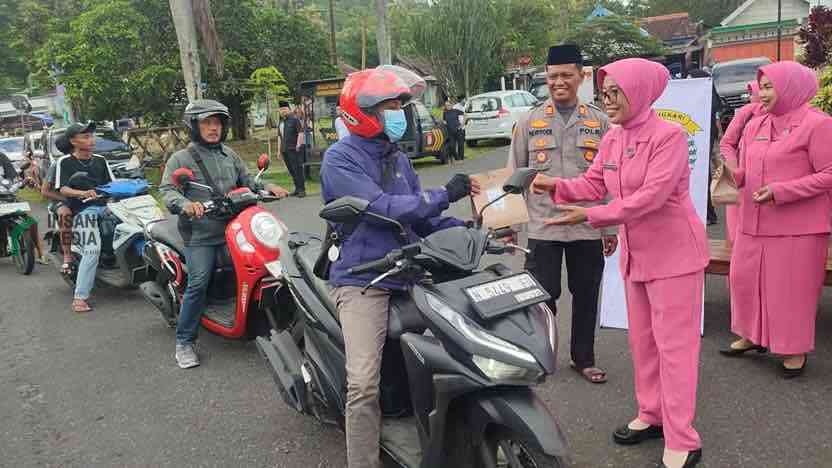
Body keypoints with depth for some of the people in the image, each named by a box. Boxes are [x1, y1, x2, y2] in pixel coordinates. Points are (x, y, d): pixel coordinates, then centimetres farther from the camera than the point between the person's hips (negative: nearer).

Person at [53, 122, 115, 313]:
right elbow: (63, 189, -9)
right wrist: (82, 193, -28)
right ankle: (80, 297, -22)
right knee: (92, 250, -23)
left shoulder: (100, 160, 19)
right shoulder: (64, 162, 4)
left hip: (105, 205, 6)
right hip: (82, 209, -6)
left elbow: (112, 184, 16)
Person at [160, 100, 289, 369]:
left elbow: (247, 180, 23)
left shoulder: (229, 155, 18)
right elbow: (167, 190, -10)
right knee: (198, 284, -13)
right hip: (199, 235, -5)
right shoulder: (181, 159, 1)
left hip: (232, 229, 5)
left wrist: (268, 187, 3)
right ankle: (184, 342, -1)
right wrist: (185, 203, -31)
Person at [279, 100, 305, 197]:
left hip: (294, 149, -7)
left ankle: (302, 190, -7)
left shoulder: (294, 119, -3)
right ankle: (297, 189, 16)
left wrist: (298, 145, -16)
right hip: (285, 150, 8)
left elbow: (300, 133, -9)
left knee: (298, 169, -8)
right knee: (291, 170, 9)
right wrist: (279, 149, 19)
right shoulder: (281, 122, 19)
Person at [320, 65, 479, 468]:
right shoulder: (340, 158, -5)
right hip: (363, 281, -7)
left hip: (408, 274, 7)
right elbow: (380, 208, -18)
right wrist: (444, 195, -15)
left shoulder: (397, 158, 18)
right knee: (364, 385, -16)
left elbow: (422, 219, 17)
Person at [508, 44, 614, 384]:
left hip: (588, 227, 1)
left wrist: (611, 227, 4)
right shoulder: (530, 121, 4)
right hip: (543, 226, -1)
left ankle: (584, 358, 29)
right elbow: (514, 175, 7)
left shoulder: (599, 121, 5)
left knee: (586, 297, 12)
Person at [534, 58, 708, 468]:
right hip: (635, 254, 8)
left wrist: (590, 216, -30)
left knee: (674, 345, -3)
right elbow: (593, 183, 4)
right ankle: (651, 415, 33)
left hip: (674, 253, -8)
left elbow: (650, 196, -28)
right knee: (642, 341, 16)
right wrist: (557, 185, -14)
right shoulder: (611, 139, 5)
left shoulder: (669, 135, -20)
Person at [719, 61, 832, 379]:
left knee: (791, 289, 3)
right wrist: (733, 176, -7)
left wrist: (780, 192, -21)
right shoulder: (754, 125, 10)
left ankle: (796, 349, 21)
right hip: (753, 222, 7)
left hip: (797, 227, -7)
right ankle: (752, 336, 32)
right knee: (745, 280, 13)